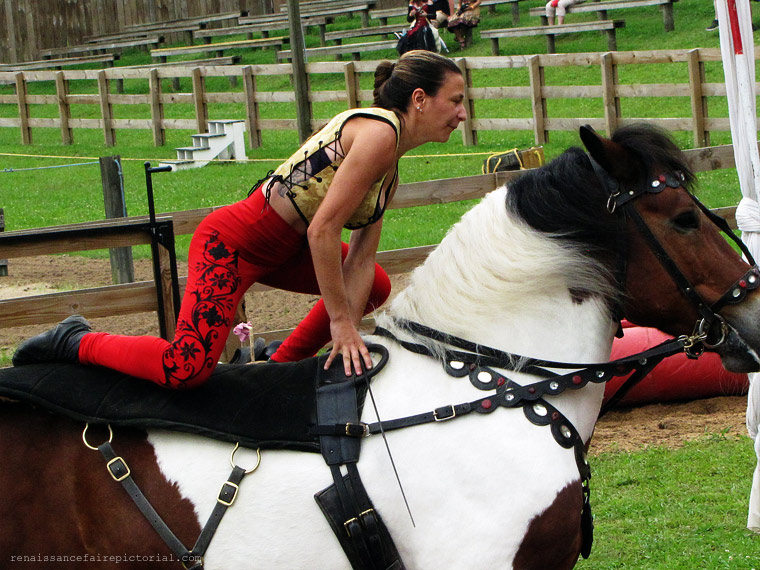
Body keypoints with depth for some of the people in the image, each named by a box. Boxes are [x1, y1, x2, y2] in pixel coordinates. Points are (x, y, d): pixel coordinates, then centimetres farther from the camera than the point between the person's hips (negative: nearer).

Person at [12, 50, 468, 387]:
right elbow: (323, 230, -24)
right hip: (233, 243, -10)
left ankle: (282, 366, 25)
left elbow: (360, 260, 10)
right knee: (187, 370, -25)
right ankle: (75, 343, -4)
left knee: (376, 288, 23)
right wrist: (340, 322, -18)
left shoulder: (391, 172, 12)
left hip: (280, 248, 10)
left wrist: (348, 338, -1)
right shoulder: (378, 132, -19)